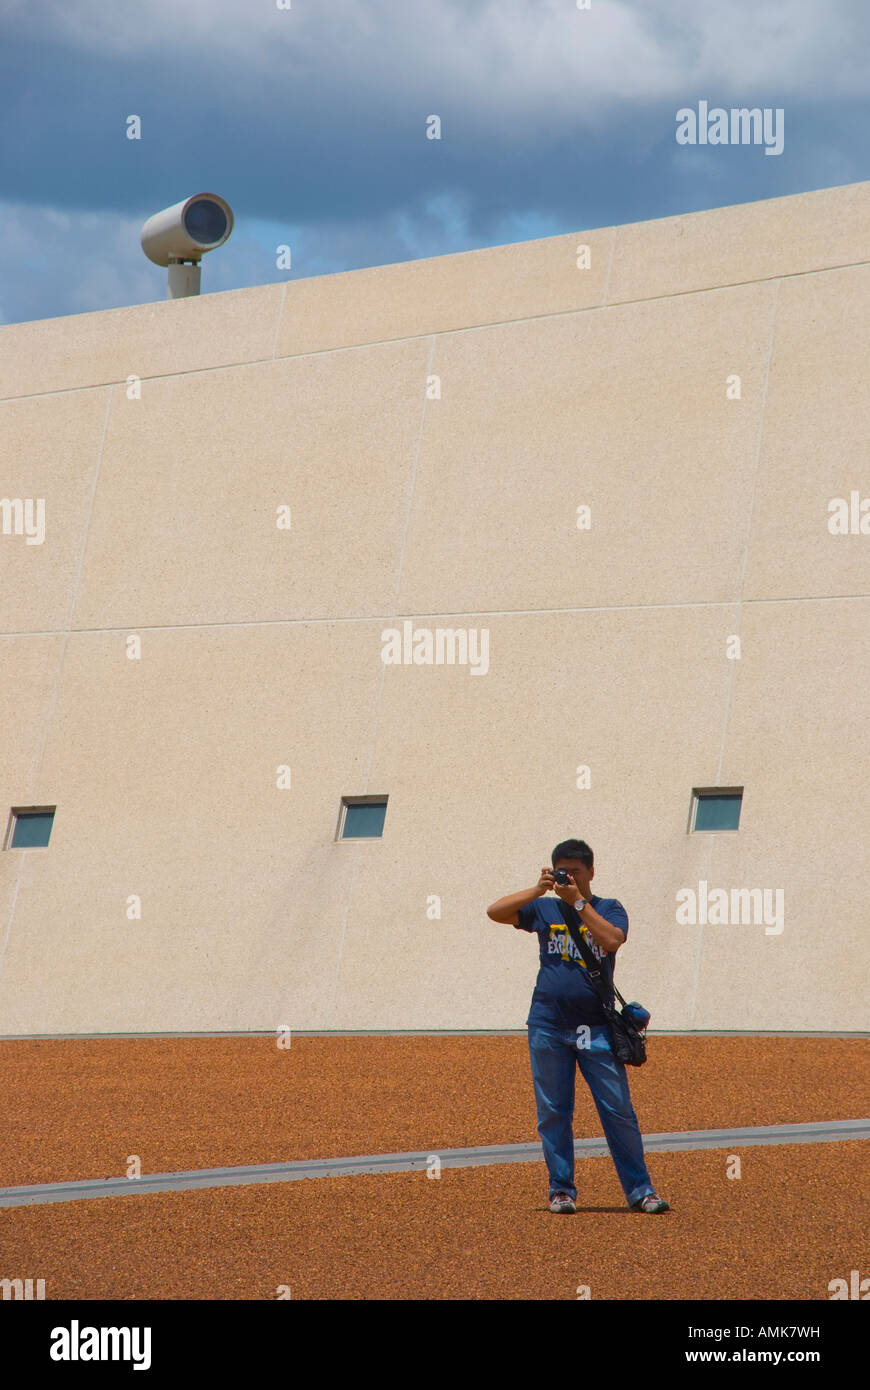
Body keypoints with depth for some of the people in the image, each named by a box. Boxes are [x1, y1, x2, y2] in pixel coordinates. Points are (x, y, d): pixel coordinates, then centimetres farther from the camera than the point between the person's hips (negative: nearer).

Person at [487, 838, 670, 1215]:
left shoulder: (609, 909, 7)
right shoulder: (544, 909, 11)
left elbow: (612, 940, -14)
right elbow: (495, 912, -1)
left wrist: (578, 902, -15)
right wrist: (537, 890, -10)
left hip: (597, 1028, -1)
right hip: (548, 1027, 2)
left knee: (619, 1110, -3)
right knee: (553, 1113, 4)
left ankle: (639, 1189, 2)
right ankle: (561, 1190, 12)